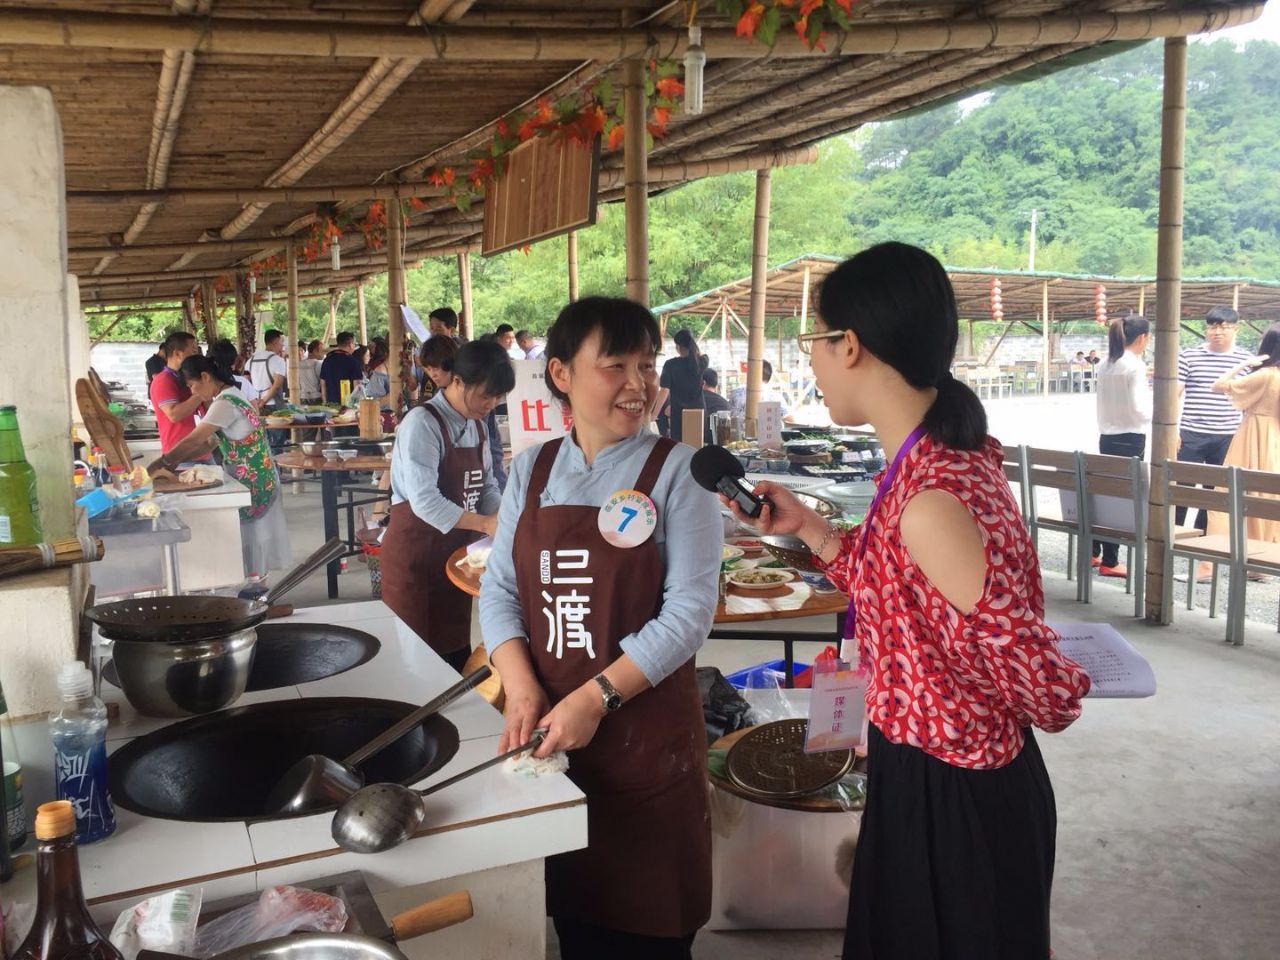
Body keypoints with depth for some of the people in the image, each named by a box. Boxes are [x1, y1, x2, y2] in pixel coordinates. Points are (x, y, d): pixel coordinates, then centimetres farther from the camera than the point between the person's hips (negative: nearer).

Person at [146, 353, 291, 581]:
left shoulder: (225, 404, -20)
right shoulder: (230, 397, 11)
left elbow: (194, 441, -22)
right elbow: (210, 442, 13)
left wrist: (160, 463, -13)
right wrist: (176, 461, 4)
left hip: (251, 482, -10)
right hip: (257, 479, 10)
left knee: (249, 535, -1)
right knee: (252, 536, 15)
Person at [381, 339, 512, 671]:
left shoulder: (476, 425, 6)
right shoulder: (422, 423, -18)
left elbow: (486, 486, 10)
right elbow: (424, 501, -27)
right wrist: (484, 523, -28)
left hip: (457, 550, 7)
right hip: (416, 552, -7)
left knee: (456, 647, 16)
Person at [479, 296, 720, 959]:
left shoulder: (676, 471, -6)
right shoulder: (532, 470, 6)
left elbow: (690, 610, -13)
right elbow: (498, 589, 5)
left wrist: (596, 697, -18)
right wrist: (522, 687, -10)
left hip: (646, 731, -3)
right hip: (546, 731, 4)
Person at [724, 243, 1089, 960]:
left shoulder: (927, 499, -31)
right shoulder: (956, 455, -1)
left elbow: (1042, 685, -27)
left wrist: (1055, 706, -6)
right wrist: (808, 527, 6)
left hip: (948, 798, -9)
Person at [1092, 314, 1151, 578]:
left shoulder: (1106, 364, 8)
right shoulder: (1135, 365, -13)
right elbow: (1140, 410, -16)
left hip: (1107, 437, 7)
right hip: (1130, 439, -7)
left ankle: (1093, 552, 22)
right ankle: (1110, 561, 3)